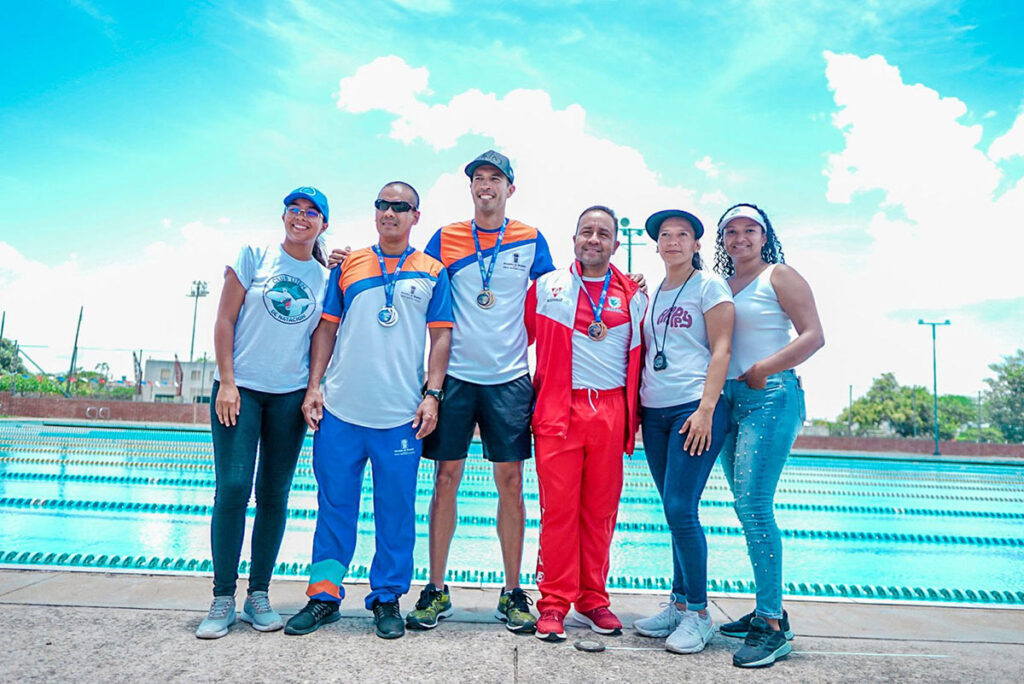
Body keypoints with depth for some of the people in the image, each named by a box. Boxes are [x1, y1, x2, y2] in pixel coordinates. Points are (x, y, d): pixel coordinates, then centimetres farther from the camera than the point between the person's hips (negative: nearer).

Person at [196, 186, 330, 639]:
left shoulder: (325, 277, 10)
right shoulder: (254, 257, 4)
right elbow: (225, 320, 0)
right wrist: (227, 382, -8)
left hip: (290, 394, 2)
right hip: (240, 388, -2)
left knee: (274, 495, 4)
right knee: (232, 488, -8)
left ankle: (258, 594, 15)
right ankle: (223, 598, 4)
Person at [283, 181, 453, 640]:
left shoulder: (432, 272, 7)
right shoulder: (348, 265, 10)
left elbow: (441, 336, 4)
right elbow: (327, 328, 10)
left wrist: (432, 394, -5)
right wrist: (314, 387, 2)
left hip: (401, 414, -1)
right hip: (341, 410, 2)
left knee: (396, 511, 6)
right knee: (335, 505, 9)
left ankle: (387, 599, 21)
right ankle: (323, 596, 23)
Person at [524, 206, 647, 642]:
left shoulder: (634, 296, 11)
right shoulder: (547, 287, 7)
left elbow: (638, 357, 16)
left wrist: (634, 413, 12)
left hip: (611, 411, 2)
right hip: (559, 409, -2)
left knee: (600, 508, 8)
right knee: (558, 507, -2)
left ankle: (592, 601, 21)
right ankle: (554, 604, 10)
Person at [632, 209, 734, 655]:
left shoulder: (709, 287, 1)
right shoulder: (651, 294, 17)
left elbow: (721, 350, -7)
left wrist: (705, 409, -16)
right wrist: (637, 408, 11)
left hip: (695, 409, -6)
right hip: (655, 412, 6)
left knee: (680, 509, -11)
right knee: (675, 512, 10)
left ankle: (698, 613, 3)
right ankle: (679, 604, 20)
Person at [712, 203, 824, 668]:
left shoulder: (779, 276, 0)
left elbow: (813, 336, -9)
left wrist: (764, 369, -17)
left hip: (770, 397, -7)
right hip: (730, 400, 7)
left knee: (753, 506, -14)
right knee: (748, 508, 9)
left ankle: (773, 627, -7)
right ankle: (769, 610, 19)